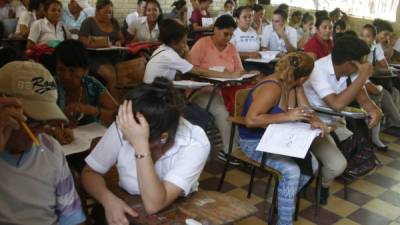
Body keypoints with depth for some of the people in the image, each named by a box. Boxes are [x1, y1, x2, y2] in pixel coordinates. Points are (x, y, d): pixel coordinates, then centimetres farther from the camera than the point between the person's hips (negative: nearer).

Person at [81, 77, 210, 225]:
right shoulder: (122, 128, -17)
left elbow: (154, 205, -30)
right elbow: (90, 172, -5)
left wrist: (140, 144, -37)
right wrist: (109, 200, -23)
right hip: (127, 213, 2)